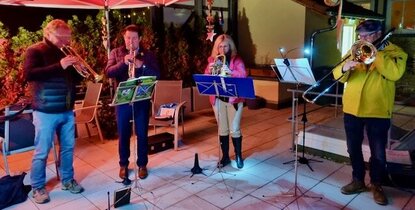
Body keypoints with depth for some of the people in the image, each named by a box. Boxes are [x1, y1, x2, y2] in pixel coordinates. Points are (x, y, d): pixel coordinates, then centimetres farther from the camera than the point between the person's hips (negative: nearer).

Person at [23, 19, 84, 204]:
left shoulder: (65, 52, 14)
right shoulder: (35, 51, -5)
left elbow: (75, 79, 17)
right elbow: (29, 74, -22)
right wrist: (59, 66, -28)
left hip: (67, 111, 6)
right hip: (46, 112, -6)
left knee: (68, 147, 13)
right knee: (41, 152, 4)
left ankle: (67, 180, 29)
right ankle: (38, 187, 20)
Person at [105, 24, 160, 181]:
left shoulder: (148, 55, 4)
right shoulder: (116, 53, 4)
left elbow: (157, 75, -6)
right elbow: (108, 72, -8)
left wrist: (142, 66, -22)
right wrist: (123, 62, -23)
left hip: (142, 100, 0)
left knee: (142, 134, 8)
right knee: (123, 134, 9)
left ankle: (142, 164, 23)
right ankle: (123, 164, 26)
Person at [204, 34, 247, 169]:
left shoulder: (236, 59, -1)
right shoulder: (213, 60, 8)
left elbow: (243, 75, -14)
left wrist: (230, 72, -29)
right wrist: (210, 70, -15)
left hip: (234, 98, -3)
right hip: (218, 98, 3)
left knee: (234, 129, 0)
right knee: (222, 129, 10)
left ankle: (238, 156, 18)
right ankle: (225, 156, 21)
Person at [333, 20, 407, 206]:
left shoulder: (394, 52, 1)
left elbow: (395, 73, -20)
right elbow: (338, 76, 3)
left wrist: (375, 53, -17)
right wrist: (344, 68, -19)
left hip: (378, 111, -3)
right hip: (352, 109, 4)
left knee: (378, 152, 6)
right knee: (353, 149, 13)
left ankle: (376, 185, 26)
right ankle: (358, 180, 30)